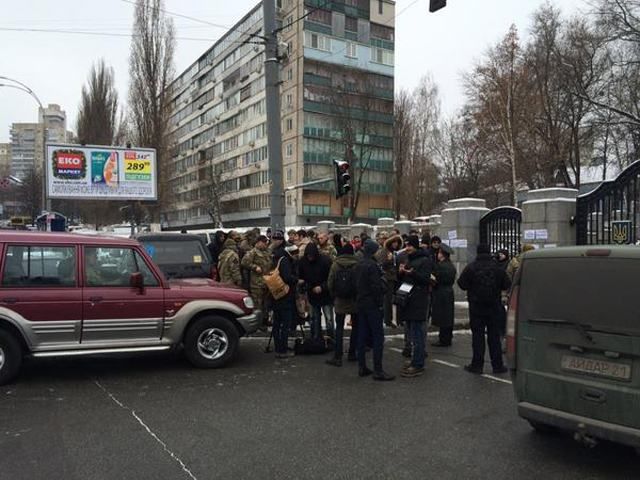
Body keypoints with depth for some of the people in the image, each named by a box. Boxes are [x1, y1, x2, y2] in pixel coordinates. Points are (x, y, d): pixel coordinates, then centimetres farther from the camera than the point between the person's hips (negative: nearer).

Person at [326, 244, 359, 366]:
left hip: (340, 301, 0)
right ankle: (352, 353, 19)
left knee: (339, 328, 6)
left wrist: (334, 296, 10)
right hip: (355, 301, 0)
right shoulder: (357, 264, -9)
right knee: (355, 327, 15)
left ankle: (338, 357, 1)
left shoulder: (335, 265, -5)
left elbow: (330, 284, -5)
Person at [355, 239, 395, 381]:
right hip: (372, 305, -9)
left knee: (362, 336, 12)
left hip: (361, 304, 9)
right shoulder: (372, 265, -17)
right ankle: (378, 371, -3)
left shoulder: (359, 264, 10)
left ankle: (362, 367, 17)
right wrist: (380, 303, -11)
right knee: (378, 337, -4)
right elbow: (376, 286, -19)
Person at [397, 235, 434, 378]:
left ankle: (418, 365, -4)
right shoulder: (408, 260, 19)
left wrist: (412, 273, -28)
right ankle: (415, 360, 24)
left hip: (418, 303, -9)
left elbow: (426, 279, -17)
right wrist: (400, 273, -2)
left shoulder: (425, 260, -6)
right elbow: (400, 280, 19)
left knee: (417, 335, -8)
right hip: (407, 301, 9)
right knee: (412, 333, 14)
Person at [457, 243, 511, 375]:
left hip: (476, 307, -1)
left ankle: (477, 365, 8)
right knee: (494, 336, 9)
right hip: (494, 307, 1)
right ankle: (497, 365, 13)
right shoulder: (497, 267, -6)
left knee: (477, 335, 5)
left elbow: (462, 284, -8)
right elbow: (506, 285, 0)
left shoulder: (470, 267, -11)